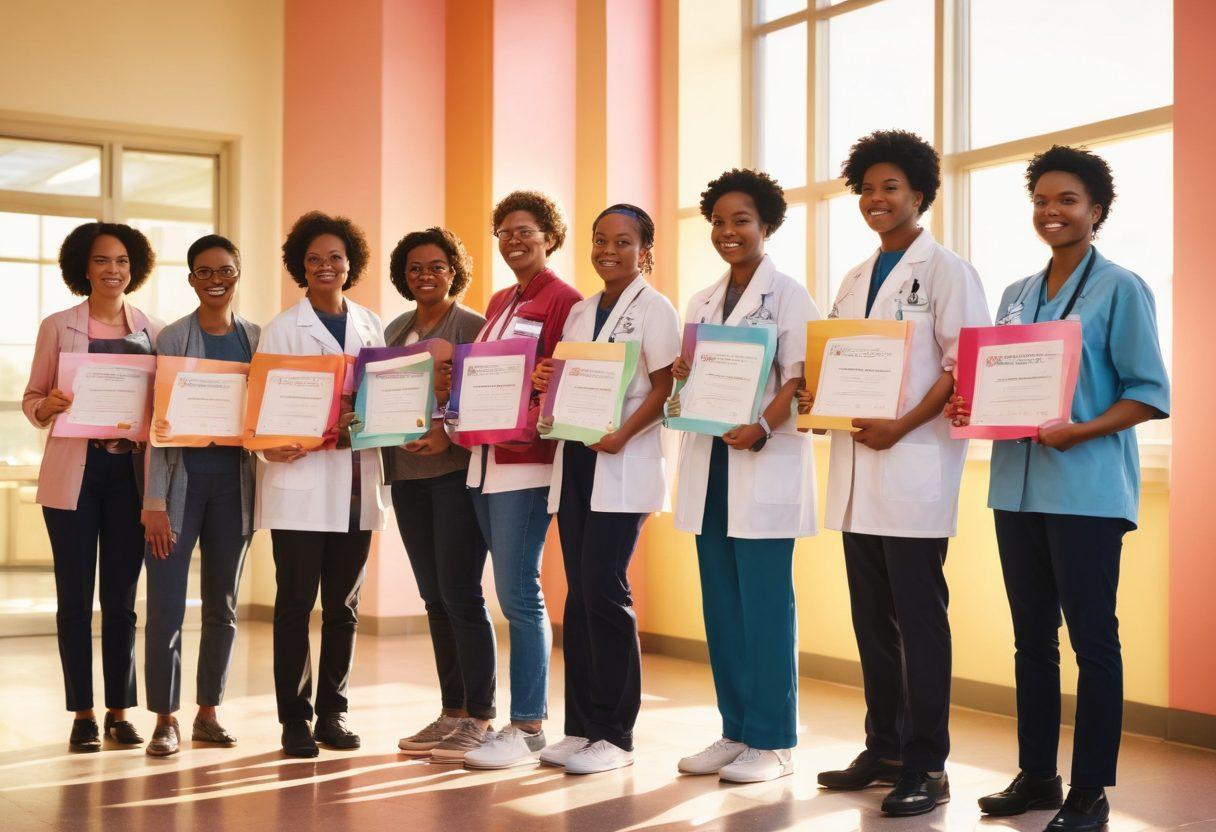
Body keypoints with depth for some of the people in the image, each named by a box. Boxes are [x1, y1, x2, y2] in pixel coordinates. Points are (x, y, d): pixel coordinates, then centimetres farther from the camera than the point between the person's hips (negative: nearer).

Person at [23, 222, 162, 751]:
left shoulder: (153, 331, 8)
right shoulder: (57, 327, 3)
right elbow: (32, 398, 4)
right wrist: (47, 406, -17)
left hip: (131, 473, 1)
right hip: (74, 474, -1)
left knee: (121, 598, 6)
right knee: (75, 598, 2)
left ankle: (119, 712, 13)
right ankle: (82, 714, 11)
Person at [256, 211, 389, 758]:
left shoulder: (370, 326, 13)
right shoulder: (282, 329, 3)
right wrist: (276, 444, -21)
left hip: (356, 483, 4)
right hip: (300, 482, -4)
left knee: (343, 605, 9)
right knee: (295, 604, -1)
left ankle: (333, 712, 19)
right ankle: (295, 718, 8)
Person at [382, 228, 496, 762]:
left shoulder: (473, 326, -2)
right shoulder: (394, 332, 16)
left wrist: (449, 433, -23)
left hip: (457, 468, -6)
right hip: (406, 471, 6)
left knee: (460, 592, -8)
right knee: (434, 596, 9)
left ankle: (479, 716, 0)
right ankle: (451, 710, 17)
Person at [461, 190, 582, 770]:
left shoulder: (562, 299, -6)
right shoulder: (498, 303, 18)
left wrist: (538, 424, -25)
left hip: (527, 460, -8)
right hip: (485, 457, 8)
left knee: (518, 592, -8)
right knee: (515, 592, 10)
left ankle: (528, 728, -1)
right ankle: (525, 716, 16)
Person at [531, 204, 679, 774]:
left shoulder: (653, 309, -1)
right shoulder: (579, 312, 18)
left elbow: (665, 385, -10)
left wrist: (624, 433, -23)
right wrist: (544, 381, 1)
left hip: (622, 464, -7)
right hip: (573, 459, 7)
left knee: (605, 589, -10)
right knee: (579, 592, 7)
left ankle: (614, 734, -1)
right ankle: (580, 726, 13)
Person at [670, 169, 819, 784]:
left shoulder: (787, 294, -1)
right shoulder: (702, 302, 18)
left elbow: (799, 378, -10)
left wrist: (762, 428, -26)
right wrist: (679, 377, -2)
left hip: (765, 462, -6)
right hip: (708, 462, 7)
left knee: (764, 603, -5)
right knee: (720, 603, 8)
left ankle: (771, 742, 3)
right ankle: (735, 730, 17)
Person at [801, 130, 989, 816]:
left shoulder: (946, 270, -3)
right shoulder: (856, 280, 18)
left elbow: (963, 367, -10)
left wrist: (901, 427, -19)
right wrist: (817, 397, 0)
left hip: (915, 466, -7)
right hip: (858, 470, 7)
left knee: (919, 618, -3)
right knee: (872, 618, 12)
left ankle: (926, 766, 5)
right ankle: (884, 750, 22)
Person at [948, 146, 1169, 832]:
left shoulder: (1120, 289, -3)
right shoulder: (1017, 295, 15)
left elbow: (1150, 393, -8)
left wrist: (1081, 432, -21)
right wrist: (973, 408, -3)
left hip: (1086, 488, -6)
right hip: (1018, 486, 6)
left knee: (1093, 640, -1)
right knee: (1032, 638, 12)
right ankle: (1036, 775, 23)